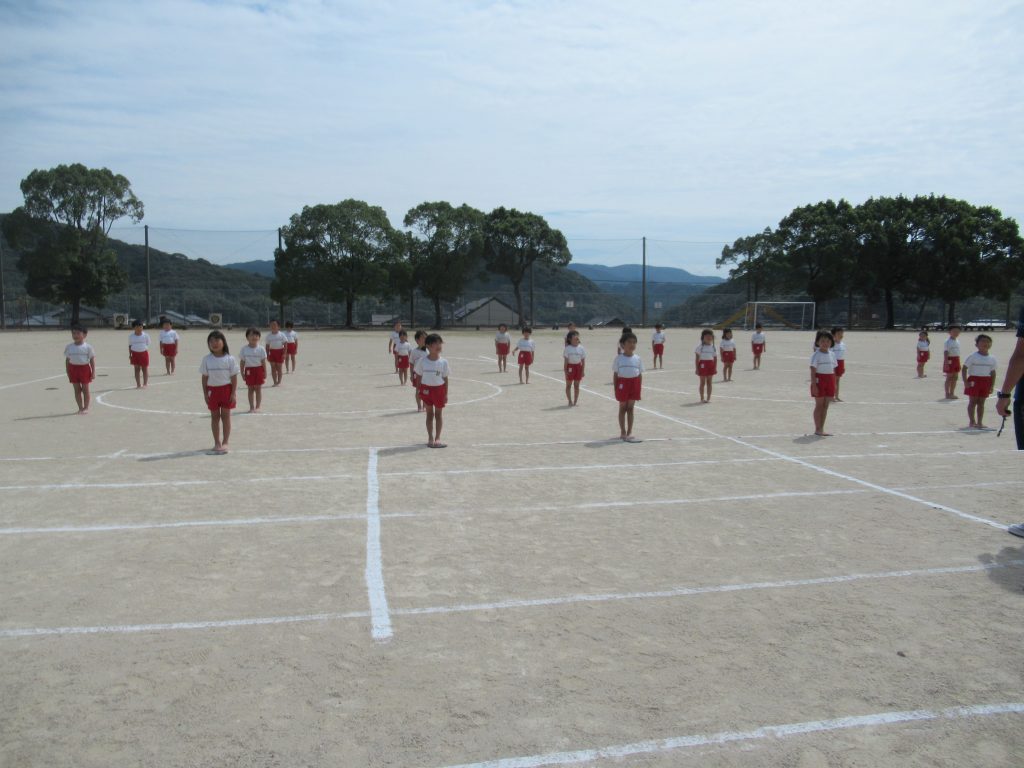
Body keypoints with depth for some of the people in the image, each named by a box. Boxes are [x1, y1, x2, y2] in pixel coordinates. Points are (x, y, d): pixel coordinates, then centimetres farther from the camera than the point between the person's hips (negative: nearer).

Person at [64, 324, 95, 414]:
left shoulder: (88, 347, -6)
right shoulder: (69, 347, 2)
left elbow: (92, 359, -3)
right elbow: (67, 360, 8)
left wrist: (93, 372, -8)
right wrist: (68, 373, 6)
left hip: (84, 368, -3)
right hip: (73, 369, 3)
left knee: (85, 389, 4)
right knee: (77, 390, 7)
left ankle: (86, 408, 13)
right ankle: (80, 407, 15)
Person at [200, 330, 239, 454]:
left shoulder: (230, 359, -6)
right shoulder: (207, 360, 0)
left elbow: (234, 377, -4)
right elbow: (205, 377, 3)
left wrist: (233, 393, -9)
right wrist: (205, 393, -2)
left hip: (226, 389, -2)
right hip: (212, 389, 2)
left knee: (225, 416, 4)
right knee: (214, 416, 8)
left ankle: (225, 442, 11)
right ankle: (217, 442, 17)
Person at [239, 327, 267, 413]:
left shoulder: (261, 349, -3)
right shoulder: (244, 349, -2)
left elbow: (264, 362, -1)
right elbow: (242, 362, 3)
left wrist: (265, 374, -3)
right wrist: (242, 373, -1)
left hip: (259, 370, -1)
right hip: (249, 370, 1)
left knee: (258, 388, 3)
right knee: (250, 389, 6)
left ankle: (257, 407, 9)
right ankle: (251, 407, 12)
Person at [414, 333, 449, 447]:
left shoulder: (443, 362, -5)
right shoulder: (422, 361, -5)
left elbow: (445, 378, 0)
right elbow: (419, 377, 2)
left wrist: (446, 394, -1)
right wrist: (419, 391, 0)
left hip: (439, 389, 0)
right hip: (426, 389, 0)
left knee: (438, 413, 7)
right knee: (429, 413, 9)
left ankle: (437, 438, 15)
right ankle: (430, 438, 17)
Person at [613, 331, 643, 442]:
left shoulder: (637, 358, 4)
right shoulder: (619, 358, -3)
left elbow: (640, 374, 6)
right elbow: (615, 374, -1)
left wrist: (639, 388, 2)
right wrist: (615, 388, -5)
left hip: (634, 383, 2)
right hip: (622, 383, -2)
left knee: (630, 408, 7)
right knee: (622, 408, 6)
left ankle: (629, 432, 12)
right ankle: (623, 432, 13)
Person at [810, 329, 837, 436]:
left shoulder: (832, 355, 10)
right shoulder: (816, 355, -9)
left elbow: (833, 371, 13)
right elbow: (813, 371, -12)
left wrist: (834, 385, 10)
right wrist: (814, 385, -17)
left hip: (830, 381, 6)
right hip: (819, 380, -6)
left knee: (826, 405, 9)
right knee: (819, 405, -1)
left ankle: (821, 428, 16)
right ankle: (817, 429, 5)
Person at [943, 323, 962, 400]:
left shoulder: (957, 342, 13)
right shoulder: (948, 342, -10)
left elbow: (958, 353, 19)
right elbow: (945, 352, -15)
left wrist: (959, 363, 17)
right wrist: (946, 362, -21)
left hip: (956, 360, 8)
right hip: (950, 360, -8)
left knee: (955, 377, 10)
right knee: (949, 378, -4)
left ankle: (952, 393, 18)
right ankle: (947, 394, 1)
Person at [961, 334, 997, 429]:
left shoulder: (992, 359, 6)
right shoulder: (972, 356, -7)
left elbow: (993, 372, 11)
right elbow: (964, 368, -7)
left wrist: (992, 385, 5)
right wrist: (965, 382, -14)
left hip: (986, 382, 4)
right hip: (974, 380, -4)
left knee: (981, 403, 8)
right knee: (973, 402, -1)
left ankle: (980, 422, 12)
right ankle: (972, 422, 4)